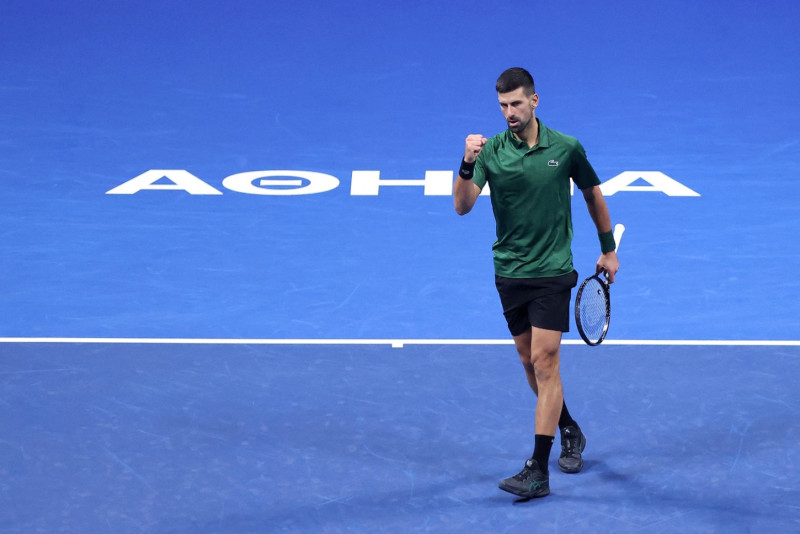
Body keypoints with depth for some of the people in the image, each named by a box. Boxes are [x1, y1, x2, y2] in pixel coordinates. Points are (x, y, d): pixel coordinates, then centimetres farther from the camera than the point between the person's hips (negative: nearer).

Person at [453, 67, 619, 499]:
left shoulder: (566, 148, -5)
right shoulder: (491, 150, -5)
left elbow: (592, 193, 12)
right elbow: (462, 206, -16)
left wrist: (608, 249, 16)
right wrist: (468, 164, -33)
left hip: (553, 272, -3)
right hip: (509, 273, 3)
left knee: (544, 362, -11)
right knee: (531, 363, 14)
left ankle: (538, 471, -13)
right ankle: (569, 431, 39)